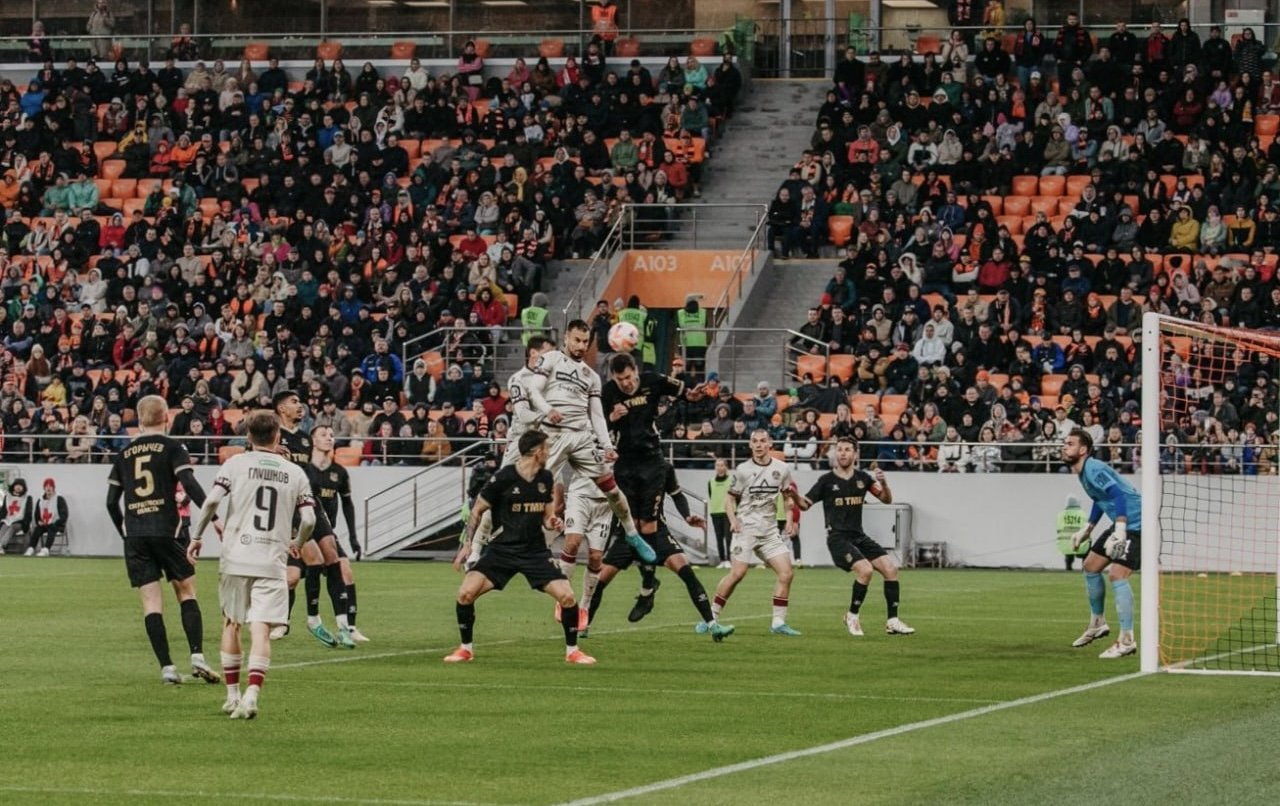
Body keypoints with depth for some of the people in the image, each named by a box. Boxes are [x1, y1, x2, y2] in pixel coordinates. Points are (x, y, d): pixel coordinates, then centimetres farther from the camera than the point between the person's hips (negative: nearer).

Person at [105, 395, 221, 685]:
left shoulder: (124, 454, 13)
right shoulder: (171, 448, 1)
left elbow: (111, 501, 14)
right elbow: (190, 484, -12)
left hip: (134, 536, 3)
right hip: (165, 530, -3)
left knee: (151, 601, 1)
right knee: (186, 592, 8)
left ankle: (166, 667, -5)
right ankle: (197, 656, -7)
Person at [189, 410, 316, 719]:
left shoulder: (236, 464, 1)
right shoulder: (295, 473, 6)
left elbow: (211, 500, -10)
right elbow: (309, 519, 3)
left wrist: (197, 536, 3)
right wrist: (297, 543, 24)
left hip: (235, 558, 0)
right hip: (272, 562, 0)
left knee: (231, 624, 17)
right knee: (261, 630, -6)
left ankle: (232, 695, 21)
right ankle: (252, 695, -24)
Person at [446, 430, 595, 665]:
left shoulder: (546, 479, 3)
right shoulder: (503, 478, -11)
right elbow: (477, 510, -1)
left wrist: (552, 522, -8)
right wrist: (467, 543, -8)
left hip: (535, 550, 3)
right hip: (502, 549, -3)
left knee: (567, 596, -13)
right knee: (466, 593, -18)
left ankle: (572, 651, 8)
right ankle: (466, 649, 2)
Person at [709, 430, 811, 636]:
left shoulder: (782, 469, 7)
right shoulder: (742, 470, -1)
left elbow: (798, 502, 18)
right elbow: (730, 499, 4)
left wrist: (794, 495, -6)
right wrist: (733, 519, -14)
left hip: (769, 531, 4)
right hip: (746, 528, -4)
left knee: (786, 572, -7)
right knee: (737, 573, -17)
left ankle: (778, 622, 1)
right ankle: (711, 617, -7)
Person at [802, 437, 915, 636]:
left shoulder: (863, 478, 8)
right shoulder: (827, 480, -2)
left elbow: (887, 499, 9)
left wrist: (883, 483, -11)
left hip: (859, 536, 5)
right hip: (838, 537, -5)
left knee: (890, 568, -10)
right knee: (865, 569, -26)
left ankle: (892, 621, -2)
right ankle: (852, 616, -7)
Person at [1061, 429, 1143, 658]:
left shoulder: (1094, 470, -20)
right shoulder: (1083, 472, 12)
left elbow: (1119, 495, -31)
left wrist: (1120, 531, -40)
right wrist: (1087, 529, 29)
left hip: (1134, 524, -11)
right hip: (1121, 525, 11)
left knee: (1117, 575, -20)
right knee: (1091, 566, 19)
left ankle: (1126, 641, -18)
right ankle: (1097, 624, 34)